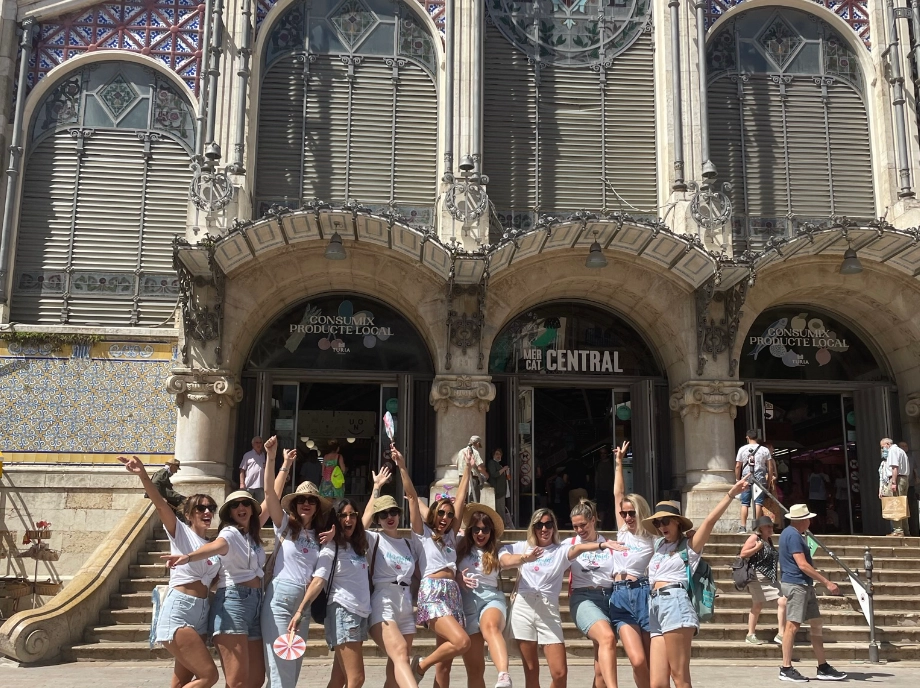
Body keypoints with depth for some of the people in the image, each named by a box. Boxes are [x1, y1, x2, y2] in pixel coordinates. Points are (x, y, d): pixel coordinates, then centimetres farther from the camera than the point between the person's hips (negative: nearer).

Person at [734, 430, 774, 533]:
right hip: (760, 479, 0)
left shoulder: (742, 449, 3)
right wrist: (769, 481, 10)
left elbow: (737, 466, 1)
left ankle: (743, 526, 0)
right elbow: (770, 467, 2)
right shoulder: (764, 450, 4)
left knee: (745, 504, 3)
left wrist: (738, 480, 11)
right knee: (758, 503, 0)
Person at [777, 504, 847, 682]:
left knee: (816, 625, 11)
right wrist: (827, 583, -20)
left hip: (804, 585, 11)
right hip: (796, 585, -11)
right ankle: (786, 669, -4)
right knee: (793, 625, -8)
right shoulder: (792, 535, -16)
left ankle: (823, 668, 16)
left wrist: (816, 574, 28)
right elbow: (802, 565, -22)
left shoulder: (793, 534, 17)